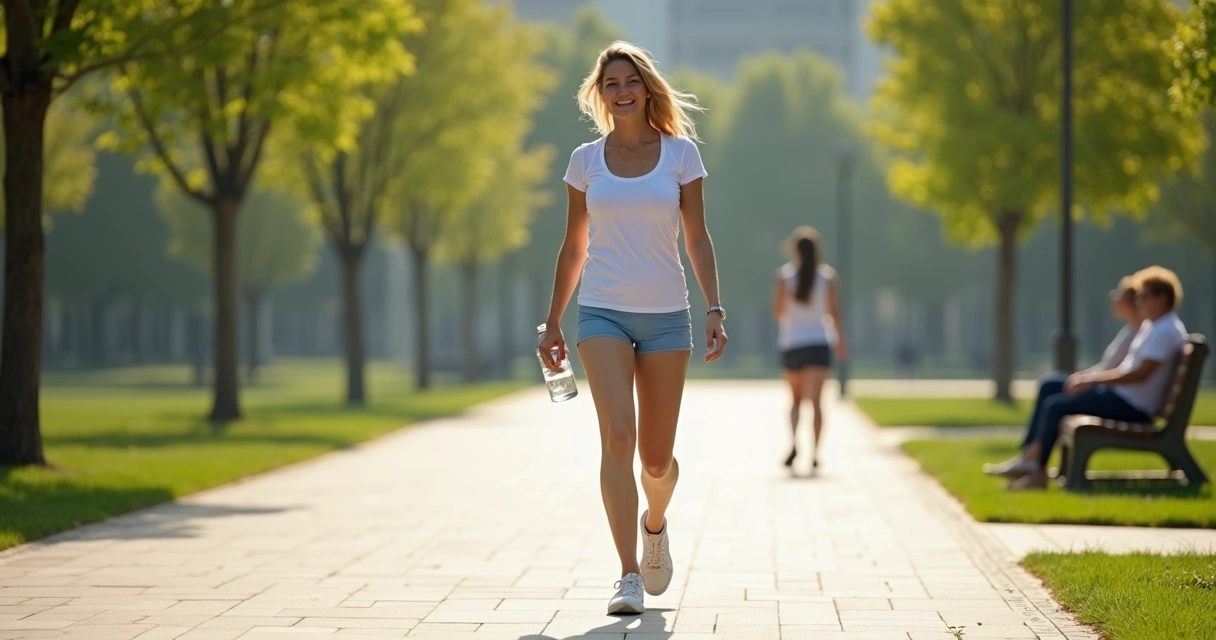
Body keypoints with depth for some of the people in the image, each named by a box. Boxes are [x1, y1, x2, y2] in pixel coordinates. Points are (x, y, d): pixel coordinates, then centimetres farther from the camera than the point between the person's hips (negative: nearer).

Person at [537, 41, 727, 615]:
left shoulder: (681, 152, 3)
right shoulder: (586, 160, 6)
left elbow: (698, 240, 4)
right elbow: (573, 248, 13)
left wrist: (714, 310, -7)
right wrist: (553, 323, 12)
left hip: (666, 315, 0)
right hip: (602, 313, 0)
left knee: (656, 456, 5)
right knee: (618, 435, -19)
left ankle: (655, 523, 40)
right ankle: (629, 576, -18)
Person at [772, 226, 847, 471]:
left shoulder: (785, 275, -4)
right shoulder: (827, 276, -1)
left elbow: (778, 312, -5)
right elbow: (833, 311, 2)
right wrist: (840, 338, 14)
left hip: (791, 343, 0)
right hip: (819, 343, 0)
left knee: (796, 399, 15)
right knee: (815, 400, -4)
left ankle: (794, 441, -8)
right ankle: (815, 452, -14)